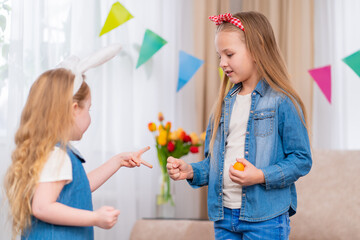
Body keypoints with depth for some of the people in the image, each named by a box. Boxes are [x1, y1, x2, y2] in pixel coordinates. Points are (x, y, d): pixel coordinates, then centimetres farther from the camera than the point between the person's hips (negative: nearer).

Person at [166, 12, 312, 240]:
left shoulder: (282, 102, -8)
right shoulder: (225, 104, 12)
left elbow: (301, 160, -9)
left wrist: (261, 176, -20)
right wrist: (191, 171, -1)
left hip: (265, 220, -6)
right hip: (224, 217, 6)